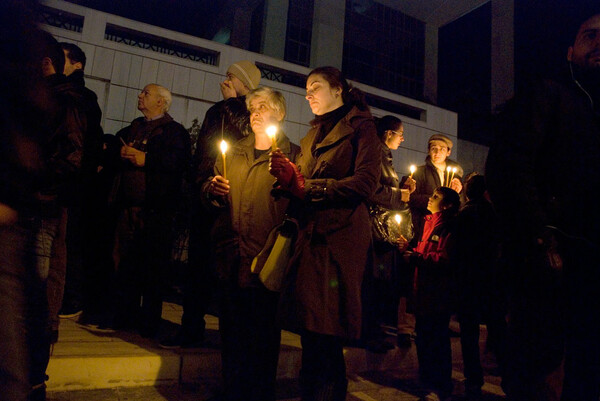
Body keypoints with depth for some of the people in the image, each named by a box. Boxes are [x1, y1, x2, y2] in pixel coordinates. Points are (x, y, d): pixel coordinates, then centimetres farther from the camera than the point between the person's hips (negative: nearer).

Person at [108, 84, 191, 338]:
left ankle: (149, 322, 10)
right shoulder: (131, 129, 25)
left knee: (153, 265, -1)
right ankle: (125, 316, 24)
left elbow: (180, 160, -14)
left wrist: (145, 159, -16)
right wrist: (122, 153, -2)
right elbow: (112, 154, 20)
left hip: (155, 209, -6)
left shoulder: (174, 131, 3)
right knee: (125, 262, 10)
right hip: (127, 206, 6)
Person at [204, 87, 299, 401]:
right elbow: (210, 187, 23)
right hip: (230, 256, 5)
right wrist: (212, 190, 1)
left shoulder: (292, 154, 5)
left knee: (263, 336, 3)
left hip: (266, 257, -4)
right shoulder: (233, 152, 20)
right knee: (231, 332, 13)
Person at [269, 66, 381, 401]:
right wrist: (289, 178, -3)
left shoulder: (361, 126, 5)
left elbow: (366, 182, -10)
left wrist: (305, 186, -10)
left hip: (341, 236, -6)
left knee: (325, 337, -7)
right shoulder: (313, 136, 26)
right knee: (312, 333, 4)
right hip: (310, 236, 6)